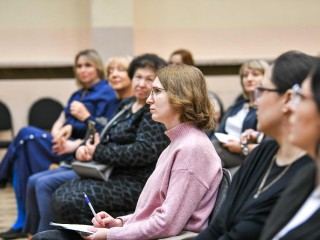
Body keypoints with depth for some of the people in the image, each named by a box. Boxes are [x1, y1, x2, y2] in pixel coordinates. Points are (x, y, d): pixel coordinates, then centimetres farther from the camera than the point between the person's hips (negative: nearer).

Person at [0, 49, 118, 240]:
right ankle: (23, 221, -19)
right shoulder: (77, 95, 25)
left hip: (80, 152, -7)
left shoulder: (106, 94, 0)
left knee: (27, 135, -22)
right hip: (64, 145, 7)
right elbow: (60, 123, 15)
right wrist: (58, 134, -6)